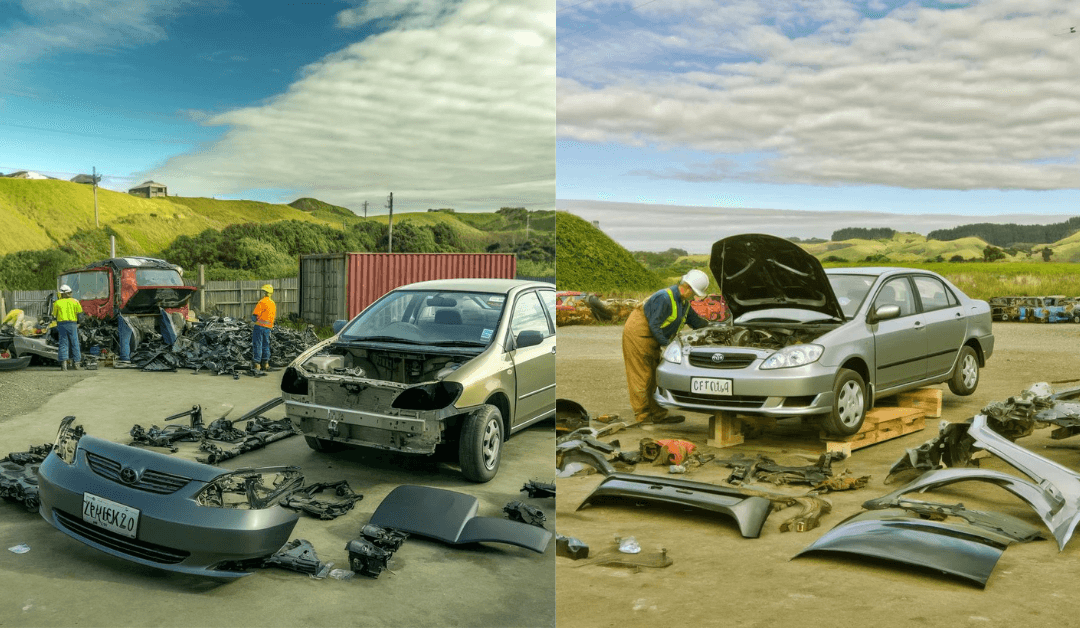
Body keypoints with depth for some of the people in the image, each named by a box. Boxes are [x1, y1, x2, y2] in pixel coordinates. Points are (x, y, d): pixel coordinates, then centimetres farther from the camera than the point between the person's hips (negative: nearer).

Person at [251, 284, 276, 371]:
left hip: (260, 326, -7)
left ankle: (256, 364, -5)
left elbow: (255, 315, -15)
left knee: (257, 345, -3)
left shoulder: (262, 302, -13)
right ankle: (265, 364, 15)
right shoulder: (273, 303, 12)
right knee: (266, 345, 14)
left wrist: (254, 319, 6)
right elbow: (274, 316, 17)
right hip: (268, 327, 7)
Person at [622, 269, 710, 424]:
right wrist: (666, 344, -20)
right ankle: (642, 415, -1)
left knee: (655, 376, 9)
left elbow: (695, 321, 19)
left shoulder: (684, 302, 8)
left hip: (652, 339, 10)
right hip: (638, 334, -10)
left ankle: (658, 414, 12)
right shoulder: (664, 298, -23)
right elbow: (654, 325, -23)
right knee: (642, 376, -6)